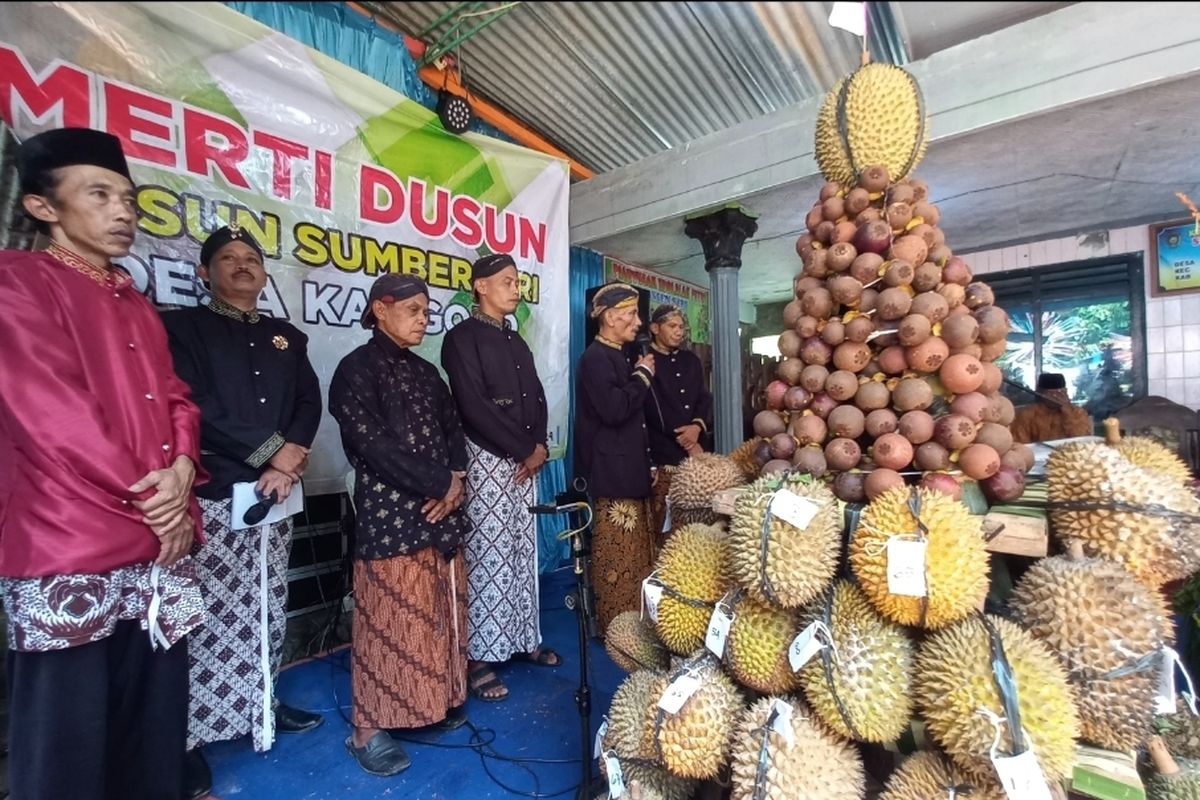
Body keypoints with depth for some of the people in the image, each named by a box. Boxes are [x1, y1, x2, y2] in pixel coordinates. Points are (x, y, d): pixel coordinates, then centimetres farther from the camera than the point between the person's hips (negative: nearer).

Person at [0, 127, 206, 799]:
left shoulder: (138, 305, 18)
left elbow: (175, 399, 13)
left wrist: (182, 473, -6)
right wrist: (148, 500, -11)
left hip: (160, 541, 6)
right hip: (69, 546, -6)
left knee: (155, 724, 15)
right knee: (68, 737, 6)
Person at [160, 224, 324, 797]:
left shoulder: (287, 337, 16)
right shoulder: (182, 326, 2)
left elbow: (310, 403, 6)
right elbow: (194, 406, -11)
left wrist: (289, 458, -10)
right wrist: (272, 450, -13)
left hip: (275, 495, 5)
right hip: (213, 496, -4)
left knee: (267, 611, 14)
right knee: (208, 617, 0)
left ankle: (261, 704, 30)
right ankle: (190, 734, 16)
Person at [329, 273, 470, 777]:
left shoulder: (425, 372, 15)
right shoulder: (357, 369, -6)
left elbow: (453, 429, 13)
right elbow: (373, 445, -16)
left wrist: (455, 482, -5)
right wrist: (440, 483, -13)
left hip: (439, 513, 7)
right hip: (390, 516, -6)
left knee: (440, 615, 15)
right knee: (389, 621, 3)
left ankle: (436, 701, 33)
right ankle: (368, 728, 21)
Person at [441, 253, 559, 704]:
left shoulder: (515, 340, 17)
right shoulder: (463, 337, -6)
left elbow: (536, 398, 14)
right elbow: (473, 406, -15)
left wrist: (539, 445, -3)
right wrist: (522, 450, -12)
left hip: (524, 461, 7)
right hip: (486, 460, -7)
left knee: (522, 554, 12)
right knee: (487, 556, -2)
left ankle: (524, 639, 26)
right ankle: (479, 657, 11)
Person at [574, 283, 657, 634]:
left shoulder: (617, 356, 14)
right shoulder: (595, 358, -14)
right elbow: (614, 410, -27)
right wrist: (643, 374, -13)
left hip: (628, 471, 10)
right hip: (612, 475, -10)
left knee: (635, 555, 18)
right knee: (617, 559, 2)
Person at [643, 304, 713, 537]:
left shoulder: (691, 360, 17)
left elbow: (705, 398, 14)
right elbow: (654, 409, -10)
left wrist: (698, 426, -8)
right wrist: (688, 444, -10)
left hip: (695, 451, 6)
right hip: (662, 454, -5)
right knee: (664, 524, -5)